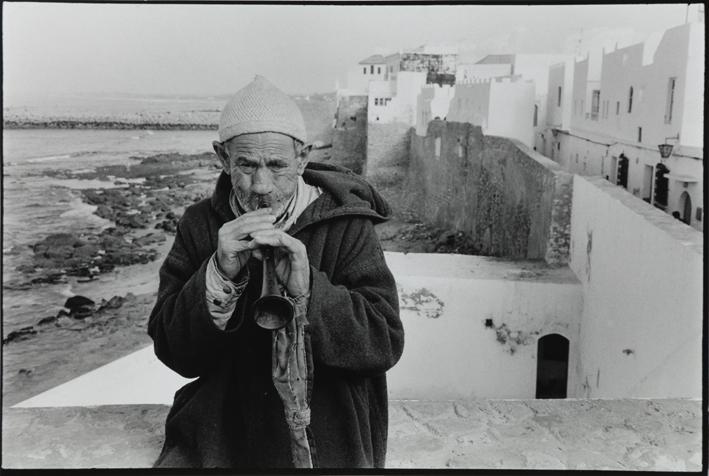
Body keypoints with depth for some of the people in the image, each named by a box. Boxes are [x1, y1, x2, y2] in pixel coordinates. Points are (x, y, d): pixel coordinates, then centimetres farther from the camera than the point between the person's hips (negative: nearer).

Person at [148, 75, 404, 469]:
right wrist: (220, 274, -22)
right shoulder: (200, 225, 0)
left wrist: (306, 288, -29)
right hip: (217, 435, 2)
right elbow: (173, 351, -6)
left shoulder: (345, 226, -8)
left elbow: (386, 344, -15)